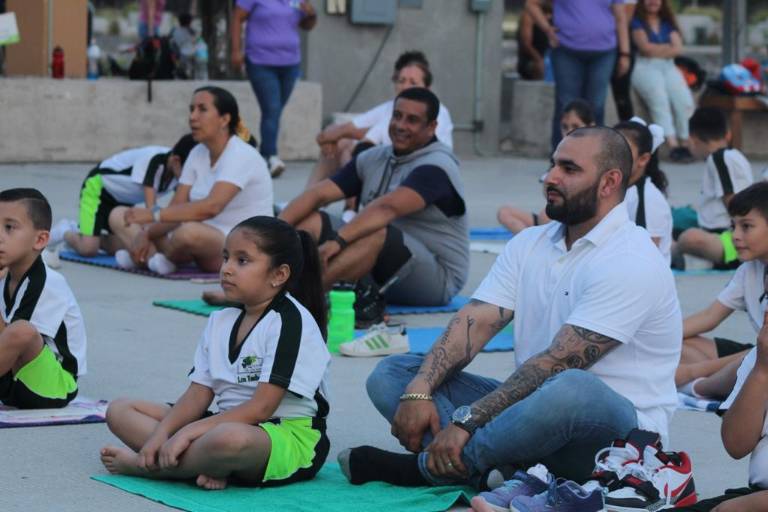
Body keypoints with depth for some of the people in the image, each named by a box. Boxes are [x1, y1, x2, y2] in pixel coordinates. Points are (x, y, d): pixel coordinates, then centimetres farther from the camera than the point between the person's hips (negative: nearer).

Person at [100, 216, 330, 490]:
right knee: (119, 410, 2)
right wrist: (160, 434, -11)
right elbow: (198, 394, 7)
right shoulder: (221, 322, 14)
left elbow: (261, 408, -18)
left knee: (230, 438, -44)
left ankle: (144, 464, -17)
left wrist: (190, 431, -23)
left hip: (292, 440, -8)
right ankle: (208, 464, -20)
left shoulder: (290, 321, -11)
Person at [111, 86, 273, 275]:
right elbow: (177, 206, 3)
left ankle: (151, 257, -11)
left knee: (190, 231, -41)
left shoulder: (242, 155, -16)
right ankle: (156, 257, -23)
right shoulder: (198, 154, 10)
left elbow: (211, 206, -31)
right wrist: (147, 233, -15)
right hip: (208, 240, 8)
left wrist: (154, 214, -34)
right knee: (119, 216, 2)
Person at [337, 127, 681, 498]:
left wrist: (467, 421, -23)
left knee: (570, 390, -43)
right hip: (537, 409, 8)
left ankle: (426, 467, -24)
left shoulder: (630, 261, -15)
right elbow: (475, 322, 1)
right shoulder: (529, 245, 11)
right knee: (390, 373, -2)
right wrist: (418, 393, -16)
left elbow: (558, 363, -21)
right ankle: (491, 472, -27)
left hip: (615, 429, -7)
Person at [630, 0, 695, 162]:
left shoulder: (668, 23, 20)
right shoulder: (637, 21, 7)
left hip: (668, 67, 4)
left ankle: (685, 143, -28)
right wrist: (668, 47, 5)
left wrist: (656, 50, -3)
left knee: (684, 99, -27)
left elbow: (678, 48, 5)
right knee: (659, 96, -34)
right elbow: (645, 47, -6)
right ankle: (673, 145, -41)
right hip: (644, 68, -4)